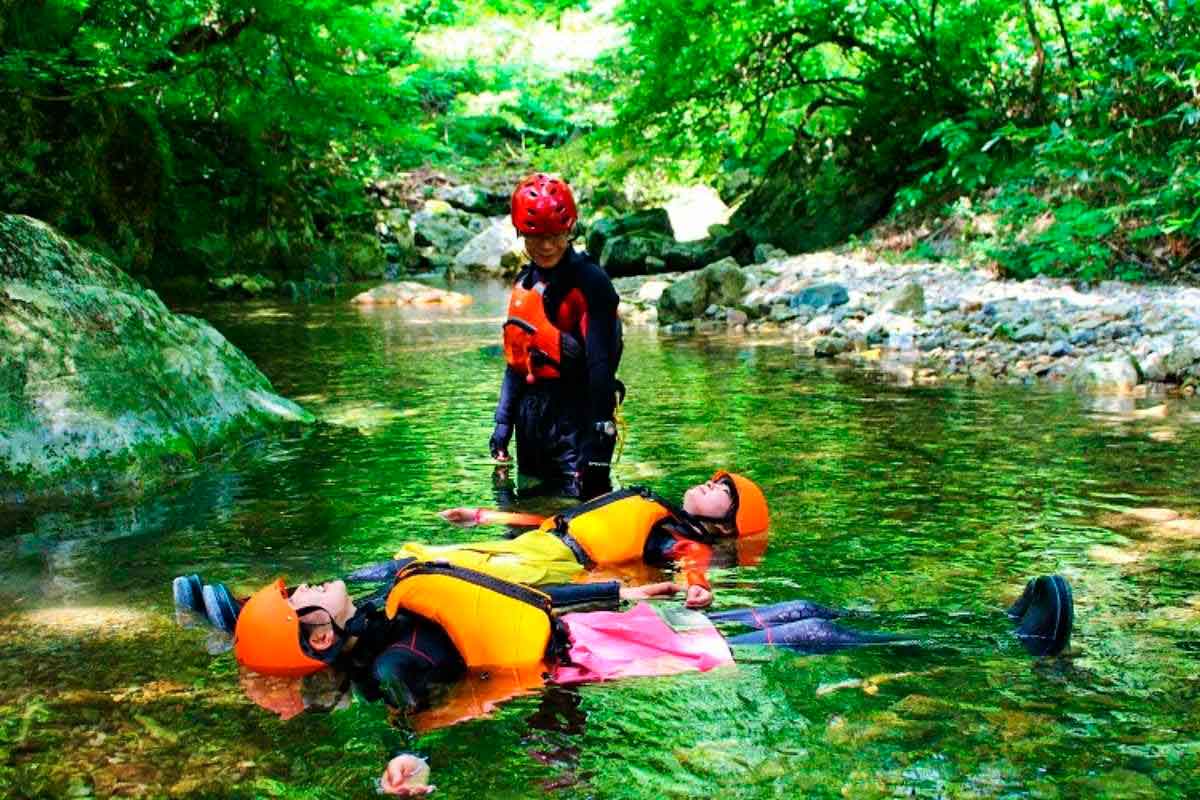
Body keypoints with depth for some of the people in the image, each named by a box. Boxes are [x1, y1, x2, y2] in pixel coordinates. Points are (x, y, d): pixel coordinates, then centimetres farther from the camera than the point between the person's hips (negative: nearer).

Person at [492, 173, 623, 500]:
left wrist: (601, 431, -22)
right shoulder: (524, 283, 12)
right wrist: (503, 421, 15)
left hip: (575, 415, -8)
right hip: (531, 417, 8)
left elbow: (601, 362, -17)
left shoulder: (590, 282, -11)